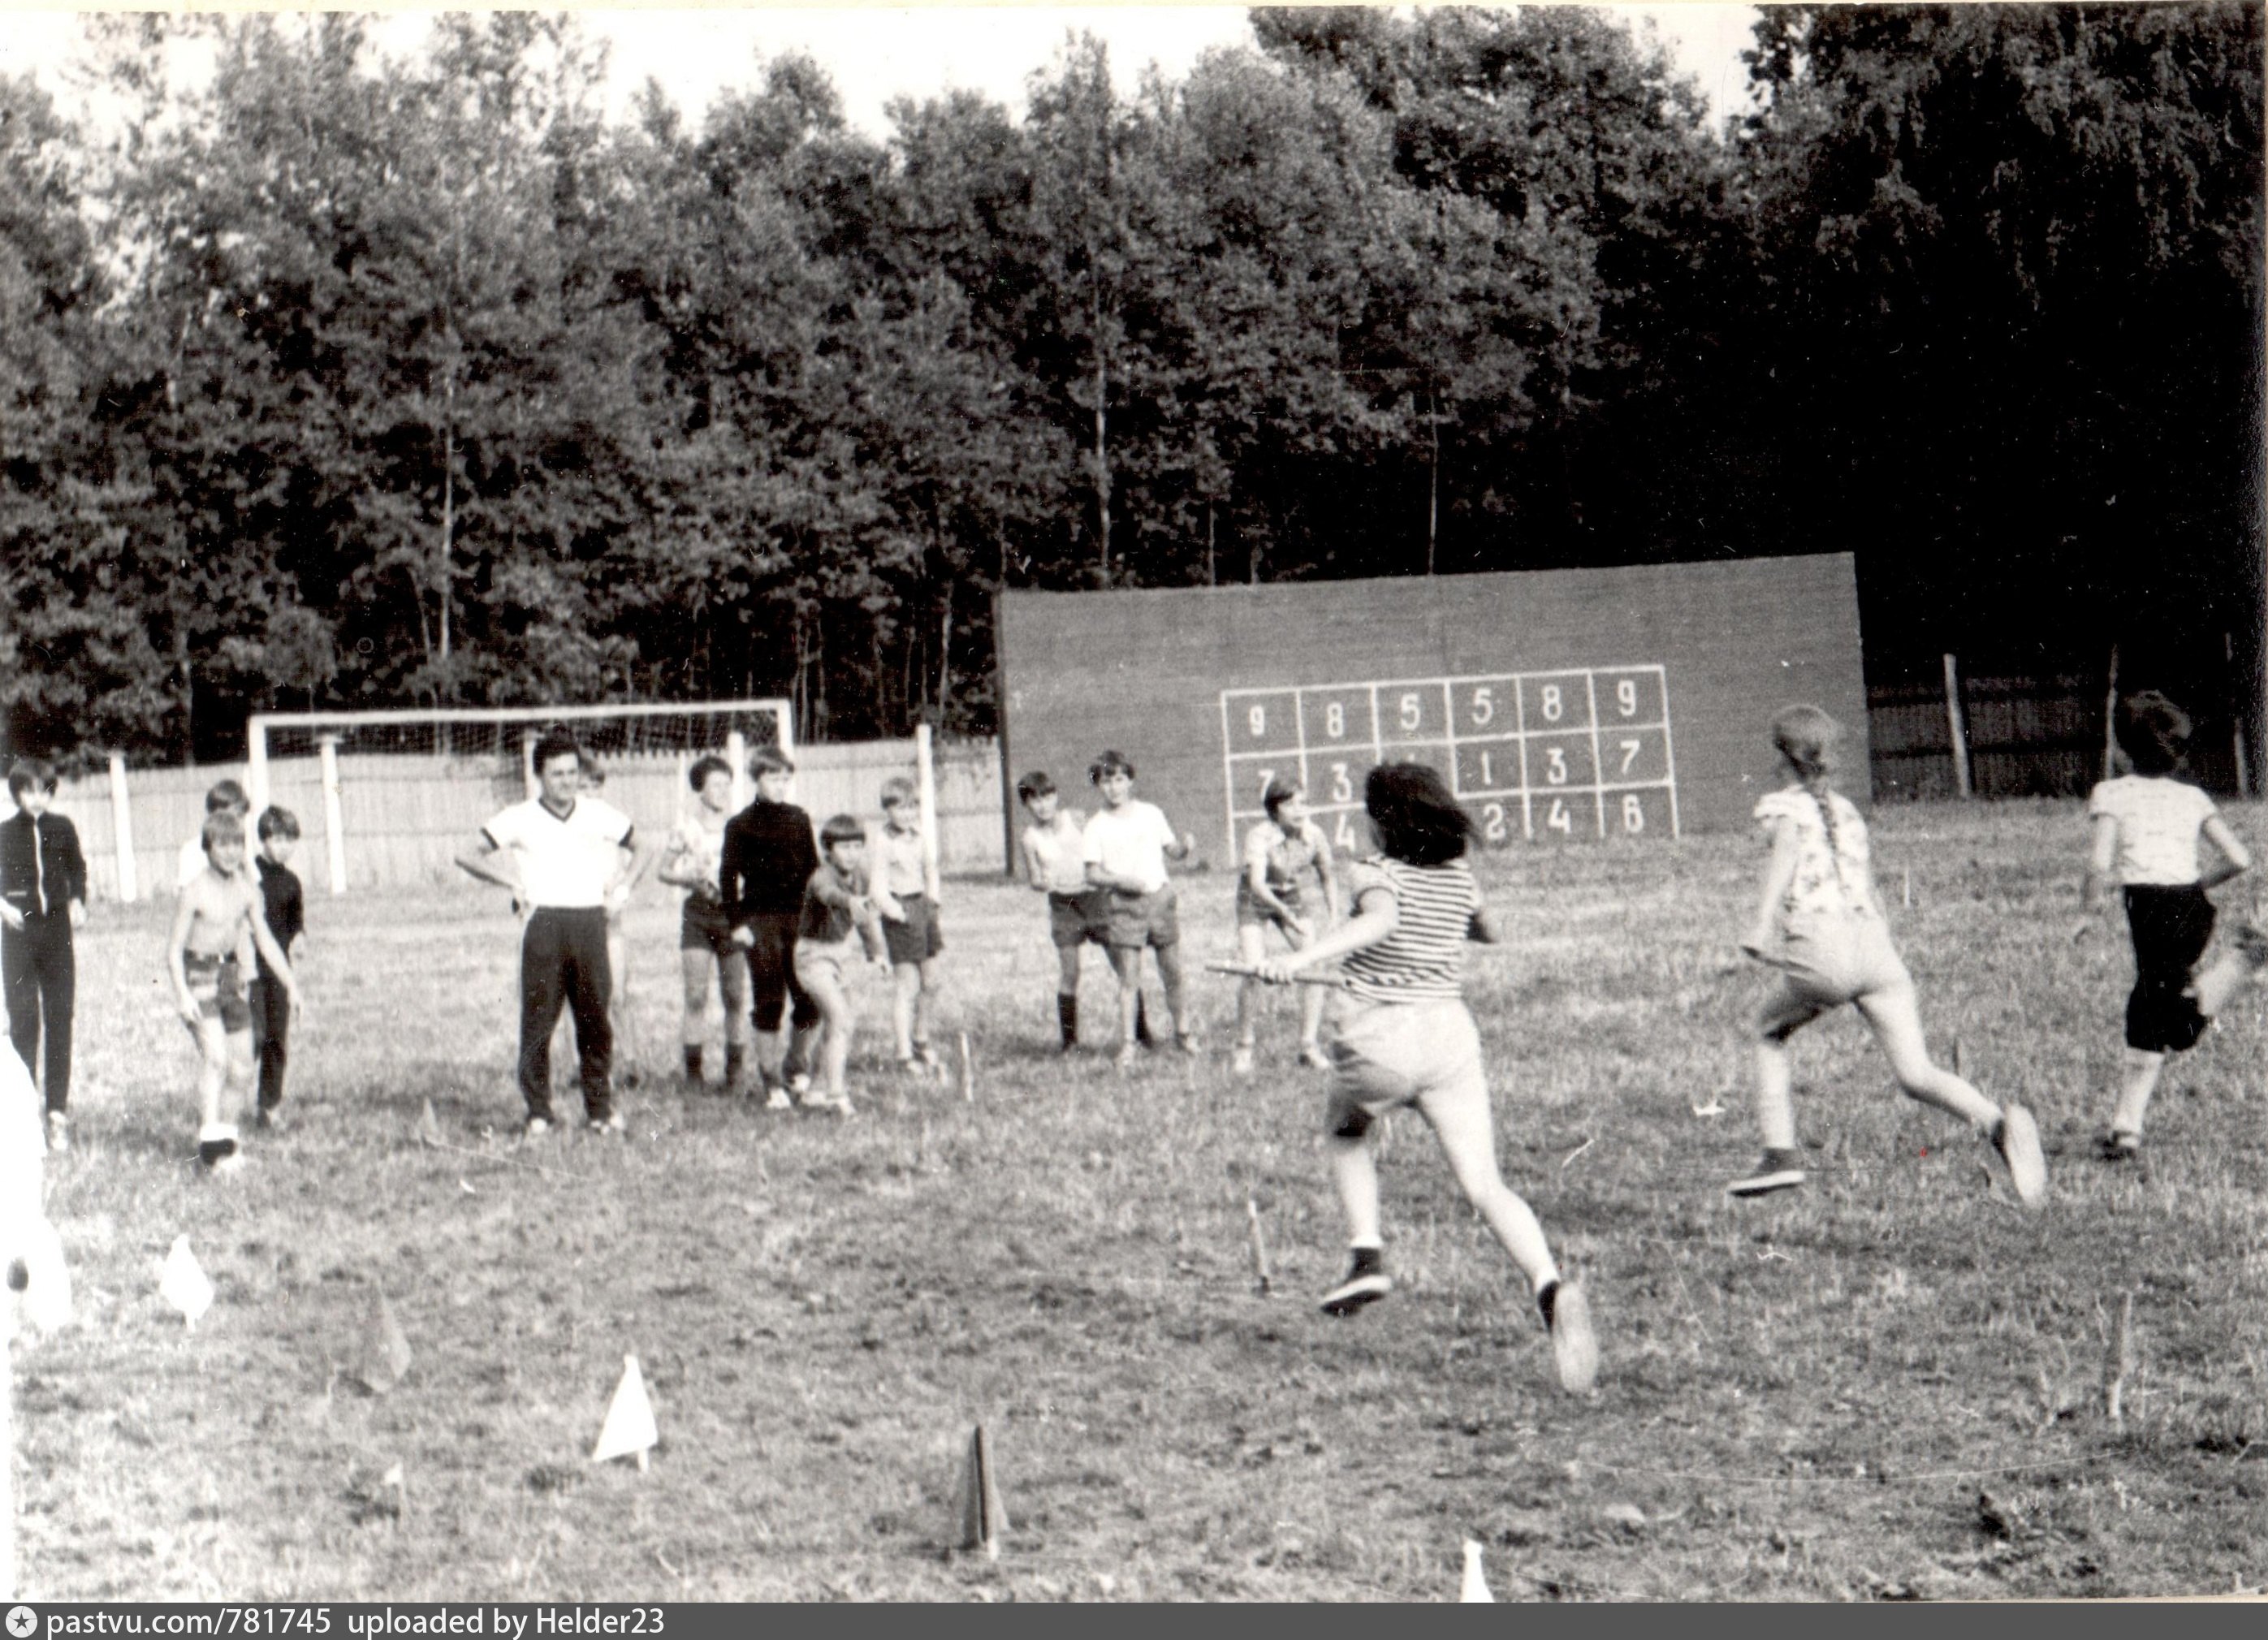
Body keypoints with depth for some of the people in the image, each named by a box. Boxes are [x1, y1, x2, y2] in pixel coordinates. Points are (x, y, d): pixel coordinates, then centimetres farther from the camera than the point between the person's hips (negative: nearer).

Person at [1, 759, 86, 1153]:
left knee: (60, 1018, 1)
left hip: (56, 930, 1)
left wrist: (77, 902, 1)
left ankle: (58, 1111, 4)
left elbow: (77, 869, 17)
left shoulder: (62, 828, 3)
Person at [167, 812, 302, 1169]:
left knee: (242, 1072, 5)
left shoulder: (246, 890, 5)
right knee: (217, 1056, -22)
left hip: (232, 978, 6)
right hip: (200, 978, -6)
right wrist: (182, 993, -23)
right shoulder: (195, 892, -12)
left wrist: (291, 983, 10)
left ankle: (220, 1139, 17)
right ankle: (212, 1141, -22)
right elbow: (174, 948, -11)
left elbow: (265, 941, 14)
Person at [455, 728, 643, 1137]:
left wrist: (619, 881, 8)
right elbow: (468, 856, 8)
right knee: (537, 1020, -4)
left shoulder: (600, 814, 10)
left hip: (590, 922, 2)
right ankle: (538, 1113, 2)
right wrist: (512, 883, -2)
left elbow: (639, 851, 25)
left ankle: (601, 1108, 8)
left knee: (595, 1019, 1)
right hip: (543, 922, -2)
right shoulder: (521, 819, 4)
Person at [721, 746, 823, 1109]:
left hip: (799, 917, 3)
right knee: (769, 1003, -4)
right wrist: (737, 922, -9)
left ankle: (796, 1066, 22)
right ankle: (771, 1082, 3)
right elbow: (727, 876, -1)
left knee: (809, 1000, 0)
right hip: (761, 920, -3)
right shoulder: (741, 825, 0)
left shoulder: (799, 820, 12)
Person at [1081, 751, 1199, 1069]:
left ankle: (1183, 1031, 21)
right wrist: (1121, 880, -19)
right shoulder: (1096, 826, -1)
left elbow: (1171, 850, 12)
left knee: (1172, 971, 6)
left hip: (1160, 897, 2)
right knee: (1129, 978, -5)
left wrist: (1186, 846, -10)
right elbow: (1092, 874, -3)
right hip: (1125, 904, -2)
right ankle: (1127, 1045, -1)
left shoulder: (1151, 813, 6)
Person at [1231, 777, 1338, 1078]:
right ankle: (1244, 1049, 2)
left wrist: (1332, 912, -12)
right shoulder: (1260, 837, -29)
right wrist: (1287, 915, -53)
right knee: (1252, 972, -15)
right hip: (1255, 900, -4)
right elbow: (1257, 883, -41)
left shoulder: (1313, 835, -16)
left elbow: (1327, 876, 2)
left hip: (1291, 897, 4)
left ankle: (1309, 1046, -2)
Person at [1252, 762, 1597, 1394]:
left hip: (1376, 1034, -3)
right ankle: (1551, 1289, -27)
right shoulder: (1459, 878, 12)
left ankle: (1366, 1253, 14)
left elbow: (1380, 919, -27)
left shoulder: (1375, 873, -4)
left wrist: (1303, 957, -38)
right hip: (1449, 1031, 3)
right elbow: (1489, 933, 31)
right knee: (1486, 1186, -4)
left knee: (1347, 1135, 30)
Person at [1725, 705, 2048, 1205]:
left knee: (1769, 1032, 24)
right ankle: (1997, 1123, -29)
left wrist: (1763, 922, -23)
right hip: (1874, 942, 4)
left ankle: (1781, 1154, 13)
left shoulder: (1781, 805, 8)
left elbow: (1790, 847, -14)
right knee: (1916, 1075, -2)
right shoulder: (1847, 811, 25)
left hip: (1820, 947, -4)